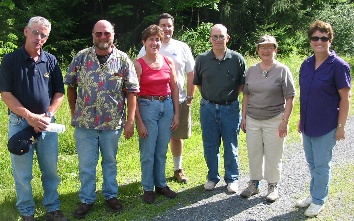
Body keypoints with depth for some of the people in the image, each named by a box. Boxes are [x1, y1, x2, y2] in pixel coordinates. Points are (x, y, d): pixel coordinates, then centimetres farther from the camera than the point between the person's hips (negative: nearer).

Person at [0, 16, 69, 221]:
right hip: (20, 123, -2)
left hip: (47, 123, 2)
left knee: (51, 170, 9)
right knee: (22, 173, 6)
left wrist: (48, 115, -9)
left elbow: (59, 92, 5)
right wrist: (29, 116, -15)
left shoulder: (51, 61, 4)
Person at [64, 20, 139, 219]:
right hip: (85, 122, 1)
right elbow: (71, 86, 9)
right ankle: (86, 200, 24)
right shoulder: (81, 57, 0)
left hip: (112, 122, 0)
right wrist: (74, 113, 6)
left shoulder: (123, 60, -3)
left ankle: (111, 195, 32)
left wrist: (130, 121, -8)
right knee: (86, 164, 8)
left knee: (110, 161, 16)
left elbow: (131, 91, -3)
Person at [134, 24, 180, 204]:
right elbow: (134, 95, -9)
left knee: (162, 151, 14)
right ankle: (148, 188, 20)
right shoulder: (138, 64, -7)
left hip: (167, 106, 4)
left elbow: (174, 88, 10)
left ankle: (161, 184, 28)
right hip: (147, 107, -4)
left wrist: (176, 114, 6)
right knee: (148, 152, 5)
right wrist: (139, 122, -12)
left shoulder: (168, 62, 5)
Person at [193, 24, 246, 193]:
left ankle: (232, 179, 24)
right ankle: (212, 177, 28)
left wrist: (231, 96, 3)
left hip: (230, 108, -1)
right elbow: (197, 82, 14)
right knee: (210, 146, 11)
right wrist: (207, 97, 9)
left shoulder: (237, 59, -4)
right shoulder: (202, 59, 0)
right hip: (208, 108, 2)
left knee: (231, 146, 8)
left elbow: (242, 83, 6)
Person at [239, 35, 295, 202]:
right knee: (254, 153, 12)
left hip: (274, 120, -4)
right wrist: (244, 117, 8)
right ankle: (254, 184, 28)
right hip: (252, 120, 4)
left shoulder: (282, 70, -5)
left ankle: (273, 186, 23)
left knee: (273, 155, 5)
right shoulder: (251, 70, 7)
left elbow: (290, 98, -7)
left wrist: (285, 121, -12)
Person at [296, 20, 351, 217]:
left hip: (326, 125, -6)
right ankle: (314, 194, 35)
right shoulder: (306, 64, 4)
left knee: (321, 164, 6)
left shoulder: (338, 66, -12)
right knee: (312, 162, 18)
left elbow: (345, 98, -11)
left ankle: (319, 201, 22)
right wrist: (301, 120, 13)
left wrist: (341, 126, -13)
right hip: (308, 124, 6)